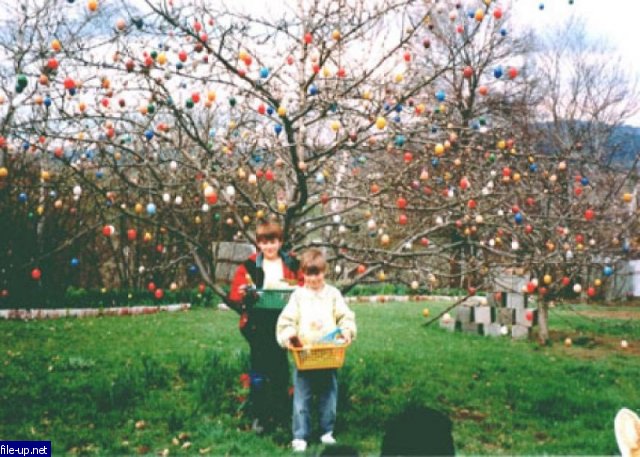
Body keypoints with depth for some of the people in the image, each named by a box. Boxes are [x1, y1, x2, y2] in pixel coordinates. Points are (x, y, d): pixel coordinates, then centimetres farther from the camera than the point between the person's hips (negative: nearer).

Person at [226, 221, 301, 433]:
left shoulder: (291, 265, 6)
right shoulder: (249, 266, 2)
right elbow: (235, 295, -1)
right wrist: (244, 296, -23)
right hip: (258, 325, -1)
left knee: (280, 368, 9)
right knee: (258, 368, 1)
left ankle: (281, 415, 21)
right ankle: (259, 415, 10)